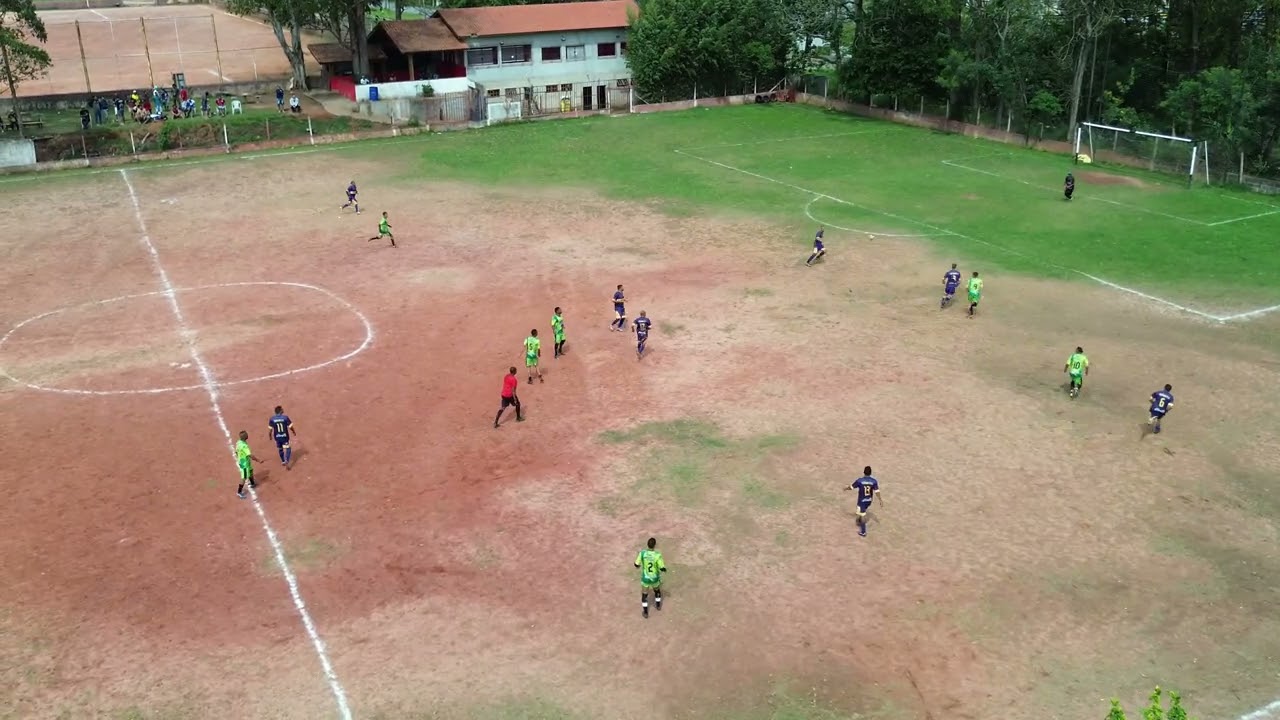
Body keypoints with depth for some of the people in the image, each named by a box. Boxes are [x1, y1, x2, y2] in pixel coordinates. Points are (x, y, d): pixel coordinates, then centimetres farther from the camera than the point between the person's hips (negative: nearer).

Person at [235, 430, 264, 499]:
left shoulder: (238, 443, -4)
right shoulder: (244, 445, -32)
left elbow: (236, 452, 9)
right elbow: (250, 455, -33)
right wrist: (258, 460, -25)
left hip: (241, 461, 9)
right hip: (244, 463, -9)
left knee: (250, 472, 29)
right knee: (244, 477, 1)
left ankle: (252, 483, 50)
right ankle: (239, 492, 9)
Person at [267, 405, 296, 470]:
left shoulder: (272, 419, -9)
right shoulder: (285, 417, -15)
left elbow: (270, 429, -2)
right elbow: (290, 427, -9)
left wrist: (270, 436, 15)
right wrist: (294, 432, 10)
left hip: (277, 437, 3)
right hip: (285, 436, -3)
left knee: (280, 449, 23)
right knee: (287, 449, 5)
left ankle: (283, 461, 39)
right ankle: (286, 462, -14)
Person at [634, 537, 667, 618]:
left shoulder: (642, 553, -22)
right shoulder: (658, 555, -27)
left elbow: (637, 565, -12)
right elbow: (662, 569, -21)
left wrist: (638, 555, 6)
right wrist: (664, 568, 4)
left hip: (645, 578, 0)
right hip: (655, 578, 0)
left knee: (644, 594, 21)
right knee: (657, 590, 32)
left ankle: (645, 612, 28)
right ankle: (658, 605, 51)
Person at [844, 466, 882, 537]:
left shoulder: (859, 481, -21)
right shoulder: (874, 481, -15)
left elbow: (852, 487, -7)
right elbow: (877, 491, -12)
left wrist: (846, 488, 14)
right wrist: (880, 500, 0)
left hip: (861, 501, -4)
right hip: (869, 500, 4)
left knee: (862, 516, 6)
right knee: (863, 512, 30)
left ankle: (863, 532, 12)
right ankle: (859, 520, 55)